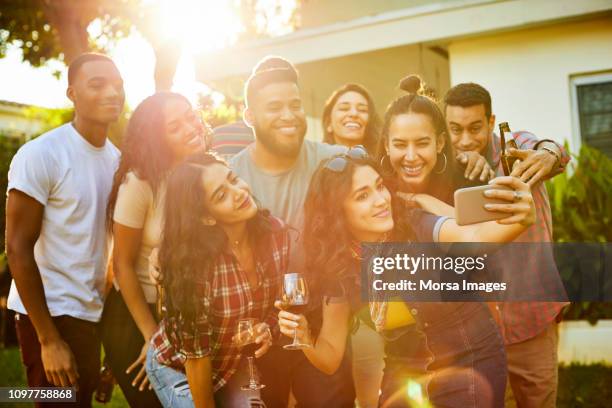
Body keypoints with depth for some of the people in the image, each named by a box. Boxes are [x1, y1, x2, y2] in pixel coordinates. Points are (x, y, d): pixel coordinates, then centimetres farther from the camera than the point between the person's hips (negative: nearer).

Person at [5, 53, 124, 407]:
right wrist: (49, 340, -18)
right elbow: (18, 249, -15)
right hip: (52, 314, -7)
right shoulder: (40, 155, -13)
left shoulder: (117, 158, 8)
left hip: (93, 314, 7)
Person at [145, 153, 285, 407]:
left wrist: (268, 328, -20)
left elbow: (280, 300, 0)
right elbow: (196, 352, -23)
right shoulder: (195, 259, -32)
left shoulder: (275, 232, -18)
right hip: (178, 367, -4)